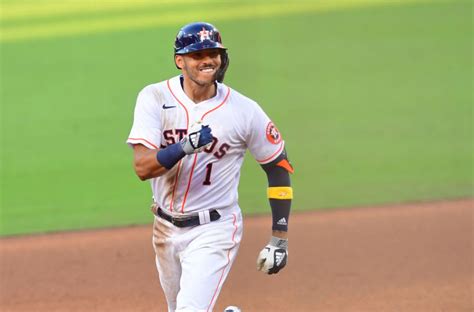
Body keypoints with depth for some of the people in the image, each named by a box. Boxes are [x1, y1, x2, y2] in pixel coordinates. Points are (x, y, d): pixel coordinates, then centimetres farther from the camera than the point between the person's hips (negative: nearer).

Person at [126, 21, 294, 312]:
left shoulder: (244, 111, -11)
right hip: (166, 228, 4)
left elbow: (278, 167, 1)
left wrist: (280, 238, -3)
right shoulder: (155, 98, -9)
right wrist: (186, 146, -38)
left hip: (214, 231, -4)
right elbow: (142, 166, -19)